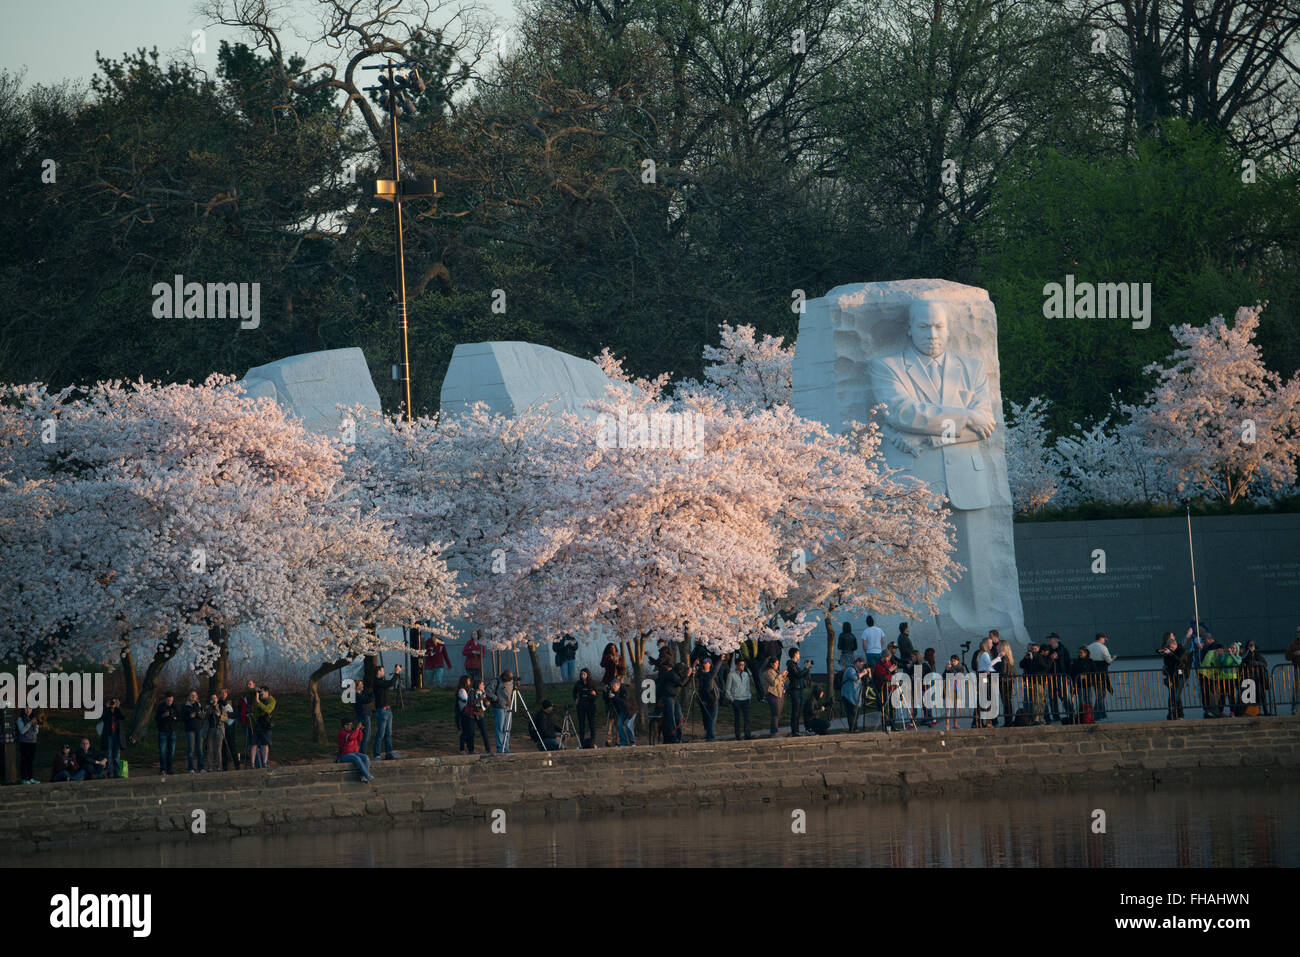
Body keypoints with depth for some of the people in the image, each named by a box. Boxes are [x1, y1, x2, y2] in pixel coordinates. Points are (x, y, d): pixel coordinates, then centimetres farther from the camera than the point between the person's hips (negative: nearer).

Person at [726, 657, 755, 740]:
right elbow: (728, 689, 1)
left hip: (745, 699, 3)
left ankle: (748, 736, -9)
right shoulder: (731, 675, -2)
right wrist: (731, 699, -5)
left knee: (747, 718, -6)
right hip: (736, 700, -3)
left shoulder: (746, 674, 11)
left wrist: (749, 696, 9)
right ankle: (737, 737, 6)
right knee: (737, 718, 1)